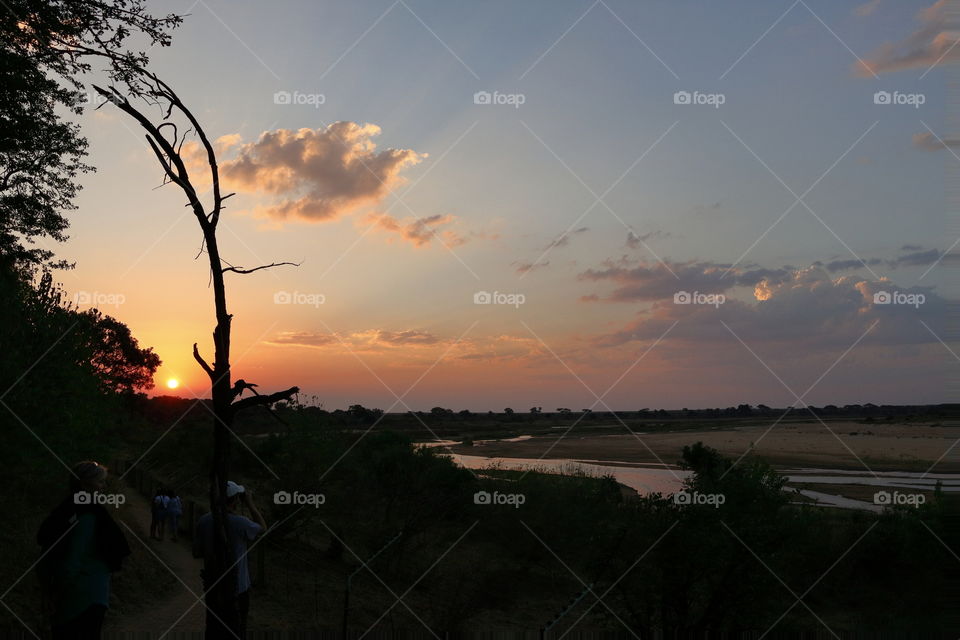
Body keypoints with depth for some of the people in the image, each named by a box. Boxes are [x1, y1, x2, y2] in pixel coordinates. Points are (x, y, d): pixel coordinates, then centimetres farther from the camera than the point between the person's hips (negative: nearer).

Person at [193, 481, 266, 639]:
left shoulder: (204, 521, -8)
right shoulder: (241, 523, -20)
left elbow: (196, 553, 2)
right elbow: (262, 529, 3)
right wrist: (250, 504, 4)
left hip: (212, 586, 4)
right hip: (237, 587, -4)